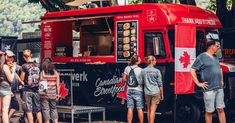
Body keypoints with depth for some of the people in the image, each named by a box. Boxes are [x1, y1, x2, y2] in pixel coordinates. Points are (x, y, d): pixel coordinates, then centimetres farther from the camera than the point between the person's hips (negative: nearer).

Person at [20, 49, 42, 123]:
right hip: (36, 90, 4)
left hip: (27, 90, -4)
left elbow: (21, 79, -5)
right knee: (38, 110, 11)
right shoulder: (38, 65, 3)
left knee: (29, 111, -1)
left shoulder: (24, 66, -10)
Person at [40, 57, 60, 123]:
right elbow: (57, 84, 1)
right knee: (53, 108, 15)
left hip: (45, 94, -3)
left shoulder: (42, 72, -6)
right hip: (53, 94, 3)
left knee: (45, 109, 4)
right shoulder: (55, 72, 1)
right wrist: (58, 93, 7)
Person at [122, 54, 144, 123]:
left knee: (130, 108, 5)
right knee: (139, 109, 3)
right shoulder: (140, 70, -12)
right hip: (138, 90, -3)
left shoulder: (127, 68, -1)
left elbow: (124, 79, 5)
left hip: (130, 90, 3)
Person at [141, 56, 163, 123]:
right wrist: (162, 94, 5)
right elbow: (160, 84, -4)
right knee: (153, 110, -3)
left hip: (147, 92, 4)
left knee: (149, 110, 15)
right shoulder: (157, 71, -7)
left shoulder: (143, 71, 1)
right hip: (155, 92, -4)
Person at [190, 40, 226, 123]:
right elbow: (192, 70, -11)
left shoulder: (215, 57, 16)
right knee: (209, 112, 1)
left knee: (221, 110, 7)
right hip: (209, 89, -7)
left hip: (219, 88, 7)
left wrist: (221, 80, 21)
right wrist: (198, 83, -13)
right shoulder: (201, 57, -7)